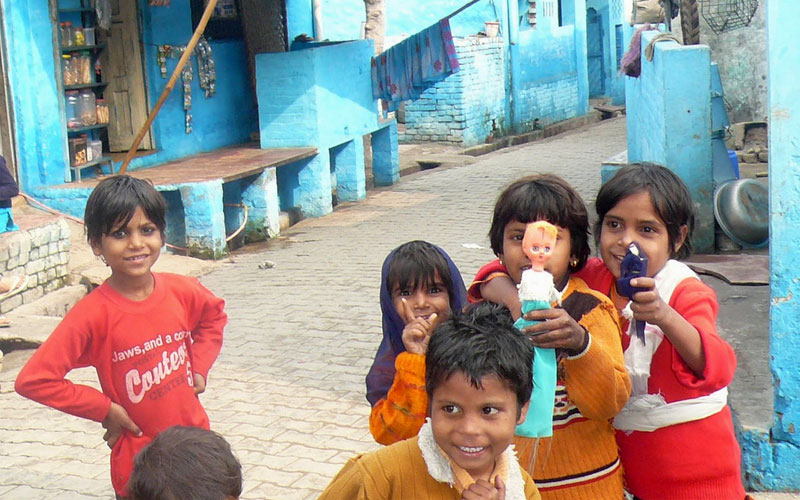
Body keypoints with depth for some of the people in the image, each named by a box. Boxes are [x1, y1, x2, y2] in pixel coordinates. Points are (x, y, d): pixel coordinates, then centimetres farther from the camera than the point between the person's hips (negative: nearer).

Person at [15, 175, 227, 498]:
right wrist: (104, 409, -16)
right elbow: (33, 379, -21)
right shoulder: (93, 314, -19)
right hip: (137, 459, -4)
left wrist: (199, 368, 5)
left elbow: (214, 316, 18)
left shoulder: (182, 292, -6)